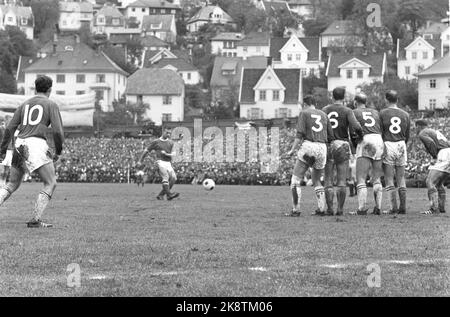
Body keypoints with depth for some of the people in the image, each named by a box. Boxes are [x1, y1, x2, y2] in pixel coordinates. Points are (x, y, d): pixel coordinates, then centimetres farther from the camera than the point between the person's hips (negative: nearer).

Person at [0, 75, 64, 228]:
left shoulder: (24, 105, 20)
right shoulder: (51, 105, 5)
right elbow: (58, 131, -4)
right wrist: (58, 152, 9)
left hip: (20, 144, 6)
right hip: (36, 143, -6)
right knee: (50, 184, 0)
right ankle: (35, 220, -12)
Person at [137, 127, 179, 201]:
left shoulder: (170, 142, 17)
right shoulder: (156, 142, 8)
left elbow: (173, 154, 9)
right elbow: (146, 151, 15)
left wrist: (166, 154, -11)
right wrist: (140, 161, 16)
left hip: (168, 163, 4)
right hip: (160, 161, -4)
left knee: (173, 178, -14)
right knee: (165, 177, -25)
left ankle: (161, 194, -7)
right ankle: (168, 194, -37)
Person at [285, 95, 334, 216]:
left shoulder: (304, 113, 4)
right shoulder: (323, 115, 17)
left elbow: (300, 133, -7)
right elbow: (331, 136, 12)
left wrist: (292, 150, -6)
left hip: (308, 146, -5)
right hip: (322, 148, 5)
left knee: (296, 179, 1)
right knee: (316, 180, 20)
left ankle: (296, 210, -7)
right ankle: (321, 209, 11)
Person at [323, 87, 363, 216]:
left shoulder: (325, 110, 5)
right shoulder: (347, 111, -2)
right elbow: (356, 127, -14)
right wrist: (361, 135, 6)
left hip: (328, 145, 2)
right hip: (342, 145, -1)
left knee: (328, 181, 5)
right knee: (342, 181, 4)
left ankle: (330, 209, -1)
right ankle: (340, 209, 1)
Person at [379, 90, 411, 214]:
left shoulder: (382, 113, -2)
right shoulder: (405, 114, 9)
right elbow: (407, 136, 13)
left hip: (387, 145, -4)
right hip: (401, 145, 4)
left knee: (389, 179, -2)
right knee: (401, 179, 9)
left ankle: (394, 207, -8)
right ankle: (403, 208, 8)